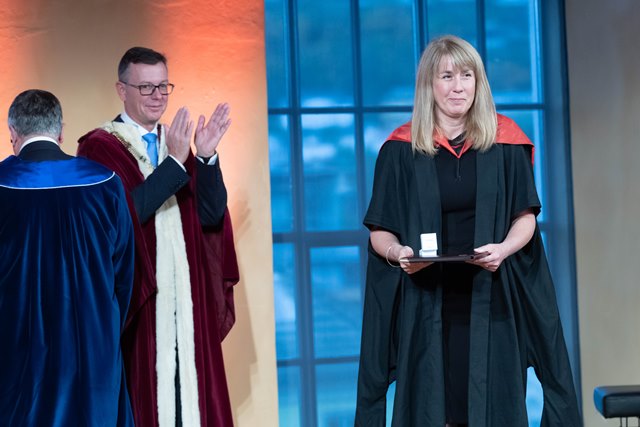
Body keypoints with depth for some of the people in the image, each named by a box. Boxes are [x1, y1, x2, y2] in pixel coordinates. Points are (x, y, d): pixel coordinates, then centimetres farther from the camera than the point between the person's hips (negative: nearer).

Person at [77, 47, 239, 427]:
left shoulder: (180, 145, 13)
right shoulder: (99, 148, -3)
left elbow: (213, 214, 2)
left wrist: (207, 158, -13)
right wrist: (174, 163, -21)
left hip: (186, 301, 5)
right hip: (134, 303, -5)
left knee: (192, 393, 4)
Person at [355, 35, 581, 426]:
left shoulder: (505, 141, 4)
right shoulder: (402, 149, 1)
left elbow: (526, 217, 5)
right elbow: (380, 230, 3)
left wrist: (503, 249, -15)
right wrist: (397, 252, -18)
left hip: (491, 299, 1)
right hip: (425, 302, 0)